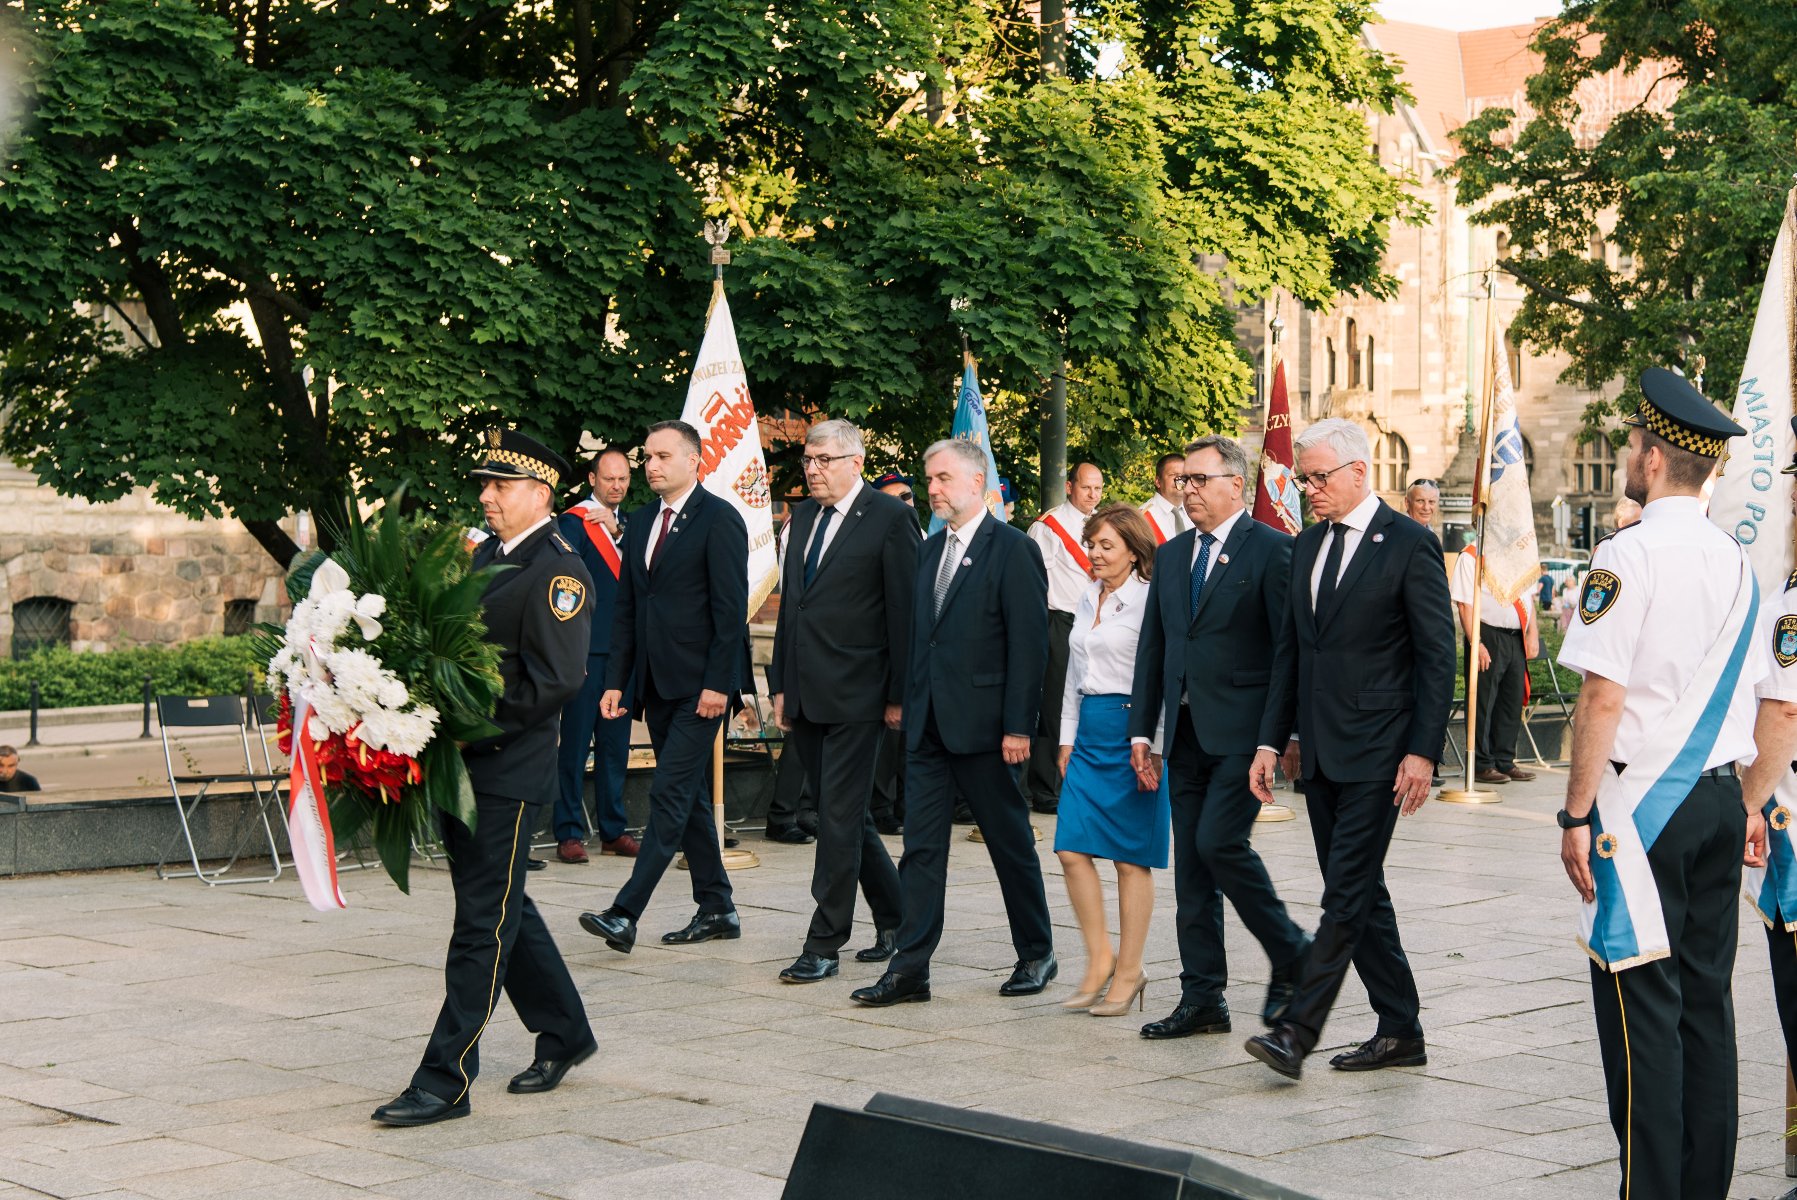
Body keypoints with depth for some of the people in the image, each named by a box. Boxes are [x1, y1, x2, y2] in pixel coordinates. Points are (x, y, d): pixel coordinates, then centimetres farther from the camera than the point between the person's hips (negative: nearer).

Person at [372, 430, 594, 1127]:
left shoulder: (557, 571, -13)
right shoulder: (488, 556, 14)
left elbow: (557, 680, -20)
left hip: (509, 773, -9)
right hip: (462, 763, 9)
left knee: (483, 923, -5)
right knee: (502, 909, 18)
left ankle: (446, 1081, -2)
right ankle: (564, 1034, 34)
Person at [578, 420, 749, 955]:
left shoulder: (719, 519, -8)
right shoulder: (641, 523, 14)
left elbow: (731, 607, -12)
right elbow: (626, 607, 16)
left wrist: (717, 683, -17)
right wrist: (616, 680, 9)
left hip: (700, 684, -8)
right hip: (657, 685, 8)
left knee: (670, 796, -11)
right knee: (688, 797, 12)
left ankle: (625, 915, -16)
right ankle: (716, 910, 21)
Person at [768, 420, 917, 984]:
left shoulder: (890, 518, -8)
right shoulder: (804, 515, 14)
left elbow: (905, 611, -9)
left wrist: (899, 695, -11)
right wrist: (781, 685, 14)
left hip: (855, 695, -7)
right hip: (806, 696, 7)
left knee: (839, 816, -6)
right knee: (845, 815, 14)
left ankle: (824, 944, -1)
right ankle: (894, 917, 28)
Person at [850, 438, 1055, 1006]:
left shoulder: (1013, 550, -8)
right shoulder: (930, 549, 13)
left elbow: (1029, 644, -12)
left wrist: (1018, 726, -16)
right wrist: (909, 707, 11)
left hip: (983, 724, -6)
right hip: (927, 724, 6)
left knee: (1011, 842, 7)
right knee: (921, 846, 3)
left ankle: (1036, 953, 22)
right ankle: (910, 968, 3)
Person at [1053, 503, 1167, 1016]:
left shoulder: (1148, 600, -10)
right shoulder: (1089, 599, 14)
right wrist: (1068, 737, 16)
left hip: (1131, 732, -7)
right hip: (1090, 732, 7)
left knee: (1131, 857, 0)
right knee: (1071, 849, -1)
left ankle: (1128, 973, 9)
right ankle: (1099, 959, 12)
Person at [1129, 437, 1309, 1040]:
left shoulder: (1271, 549, -5)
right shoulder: (1171, 556, 15)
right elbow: (1153, 648, 17)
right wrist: (1142, 729, 10)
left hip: (1242, 729, -7)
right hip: (1186, 734, 7)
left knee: (1220, 840, -17)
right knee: (1191, 865, 7)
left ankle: (1291, 956, 3)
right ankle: (1203, 998, 12)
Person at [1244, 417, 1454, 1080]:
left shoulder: (1410, 545, -7)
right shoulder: (1307, 546, 13)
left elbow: (1437, 657, -9)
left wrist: (1422, 751, -14)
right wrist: (1273, 739, 9)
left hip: (1377, 751, -8)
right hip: (1319, 752, 8)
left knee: (1347, 895, -9)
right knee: (1357, 895, 10)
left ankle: (1297, 1030, -12)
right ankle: (1400, 1030, 19)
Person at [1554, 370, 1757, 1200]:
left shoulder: (1629, 554, -13)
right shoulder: (1735, 562, 11)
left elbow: (1604, 698, -17)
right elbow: (1744, 695, 14)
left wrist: (1576, 817, -12)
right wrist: (1743, 803, 19)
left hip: (1644, 799, -7)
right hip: (1720, 798, 7)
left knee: (1642, 1005, -3)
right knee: (1705, 995, 12)